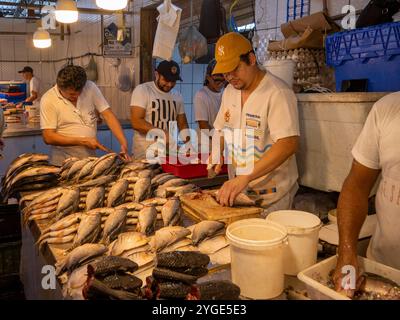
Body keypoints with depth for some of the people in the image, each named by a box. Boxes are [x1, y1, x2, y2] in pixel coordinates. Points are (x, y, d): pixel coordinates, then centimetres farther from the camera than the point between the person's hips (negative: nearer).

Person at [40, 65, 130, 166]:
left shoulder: (90, 88, -3)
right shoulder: (48, 100, -10)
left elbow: (108, 115, -4)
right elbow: (48, 137, -10)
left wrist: (123, 144, -15)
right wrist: (82, 141, -16)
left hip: (91, 159, 1)